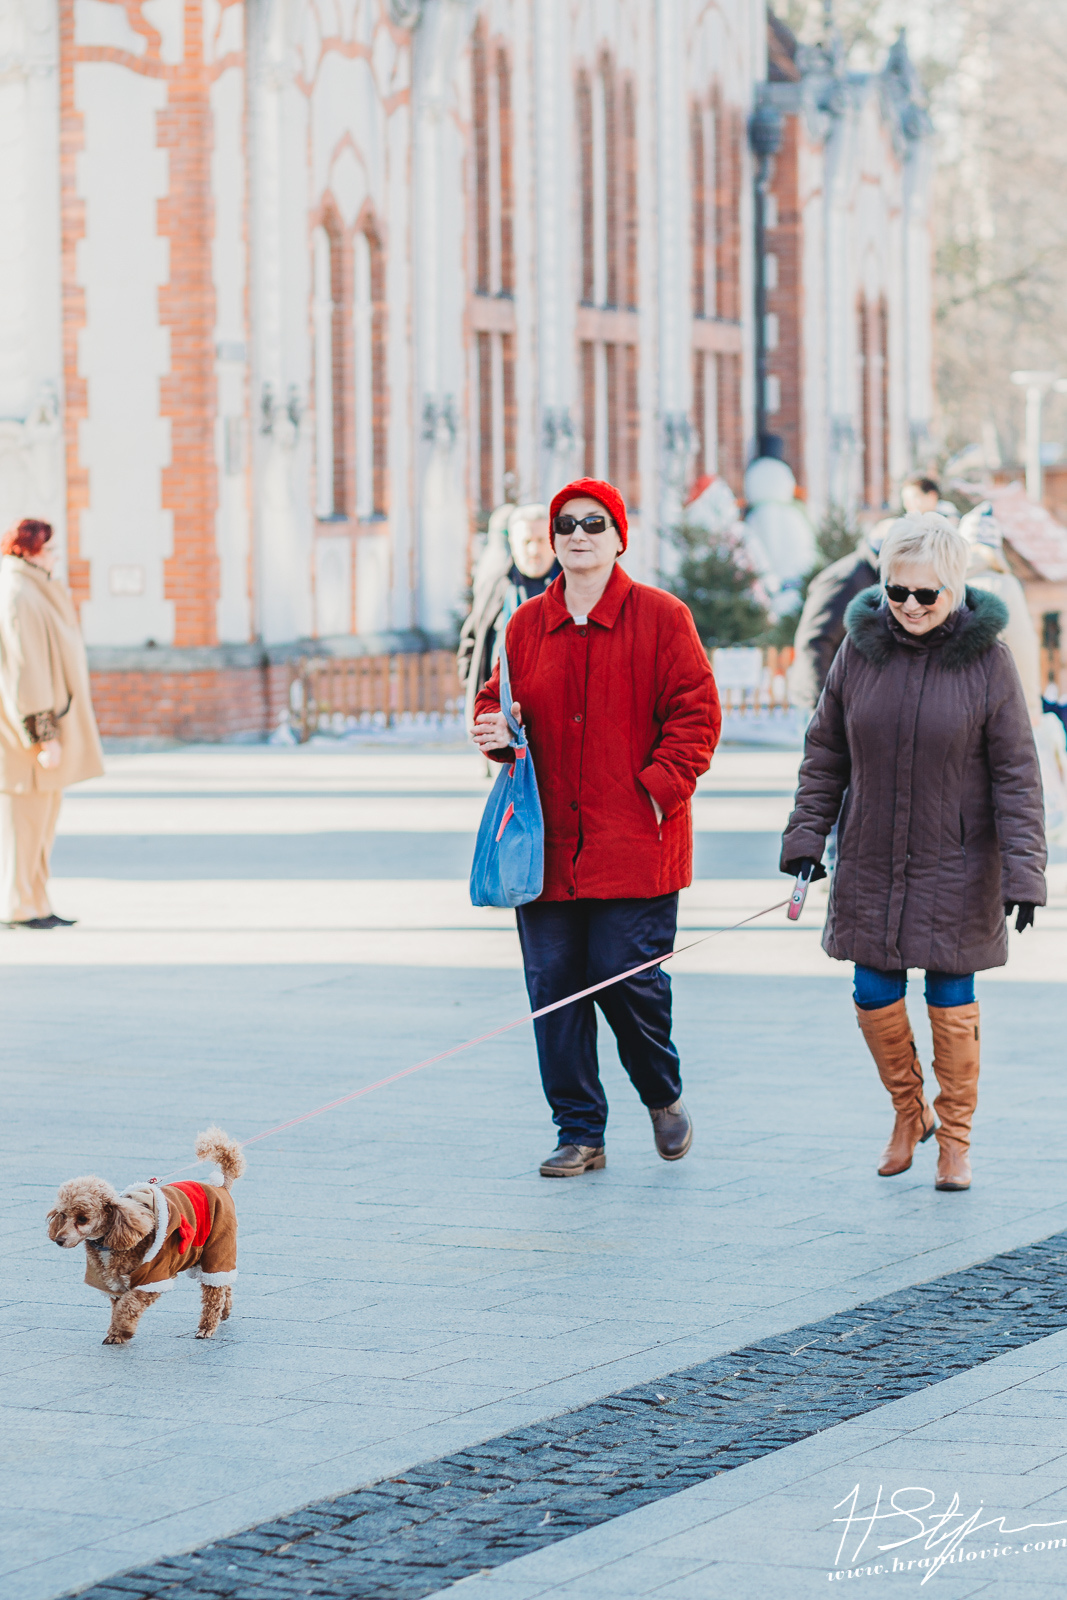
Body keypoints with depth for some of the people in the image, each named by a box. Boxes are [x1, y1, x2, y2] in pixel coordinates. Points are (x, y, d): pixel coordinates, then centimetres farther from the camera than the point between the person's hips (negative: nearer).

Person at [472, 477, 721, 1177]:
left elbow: (696, 713, -3)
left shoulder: (660, 617, 0)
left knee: (628, 976, -7)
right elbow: (498, 702, 21)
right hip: (548, 842, 4)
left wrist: (659, 786, -13)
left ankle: (665, 1096, 22)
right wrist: (496, 731, -2)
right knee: (553, 986, 1)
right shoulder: (527, 626, 11)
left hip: (634, 842, -4)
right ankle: (580, 1134, 12)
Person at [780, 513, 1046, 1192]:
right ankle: (909, 1112, 29)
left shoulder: (987, 660, -9)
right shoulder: (860, 651, -2)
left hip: (955, 869, -3)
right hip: (871, 867, 3)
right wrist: (806, 836, 2)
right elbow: (825, 752, 8)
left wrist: (1023, 870, -12)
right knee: (876, 998, 5)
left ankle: (956, 1137, 19)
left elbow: (1017, 773, -7)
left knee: (952, 1003, 3)